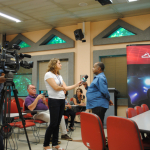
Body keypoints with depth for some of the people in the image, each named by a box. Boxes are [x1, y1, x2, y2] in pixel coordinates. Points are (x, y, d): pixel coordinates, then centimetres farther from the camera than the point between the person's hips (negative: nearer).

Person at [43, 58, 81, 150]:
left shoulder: (59, 76, 17)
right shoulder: (48, 74, -7)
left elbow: (66, 88, 11)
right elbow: (56, 88, -15)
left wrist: (77, 85, 4)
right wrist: (62, 88, 4)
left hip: (62, 101, 7)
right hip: (54, 101, -7)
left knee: (57, 123, 9)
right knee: (53, 123, -5)